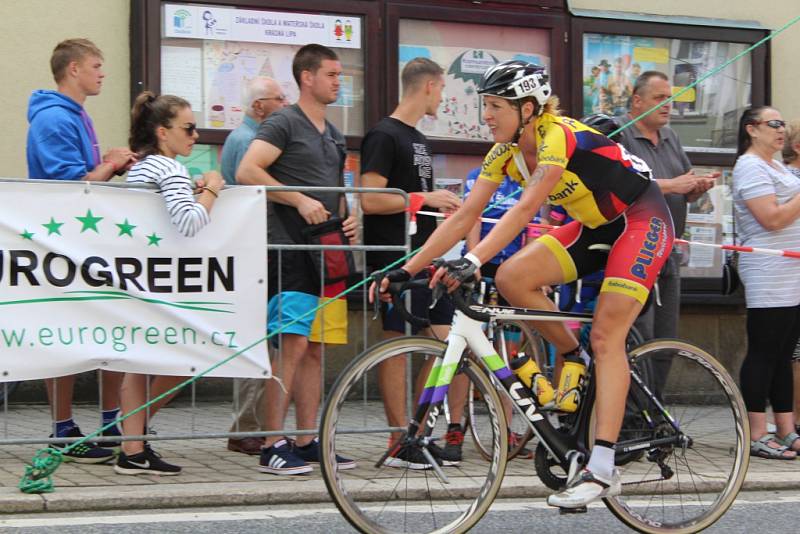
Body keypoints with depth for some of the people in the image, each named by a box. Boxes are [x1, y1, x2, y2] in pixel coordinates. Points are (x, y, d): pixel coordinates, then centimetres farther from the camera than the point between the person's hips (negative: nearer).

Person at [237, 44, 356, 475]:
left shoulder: (333, 136, 22)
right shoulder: (283, 123, -5)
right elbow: (247, 172, -16)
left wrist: (347, 220, 9)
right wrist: (299, 200, -19)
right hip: (290, 250, -8)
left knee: (315, 349, 9)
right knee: (292, 344, -13)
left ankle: (307, 442, 13)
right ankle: (273, 446, -12)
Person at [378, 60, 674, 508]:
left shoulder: (560, 135, -27)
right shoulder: (505, 152, -3)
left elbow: (525, 209, -38)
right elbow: (465, 216, -5)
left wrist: (474, 261, -49)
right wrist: (408, 269, -11)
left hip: (642, 219, -7)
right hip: (596, 226, 8)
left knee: (606, 334, -19)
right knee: (512, 277, -15)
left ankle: (603, 470, -20)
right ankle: (579, 363, 4)